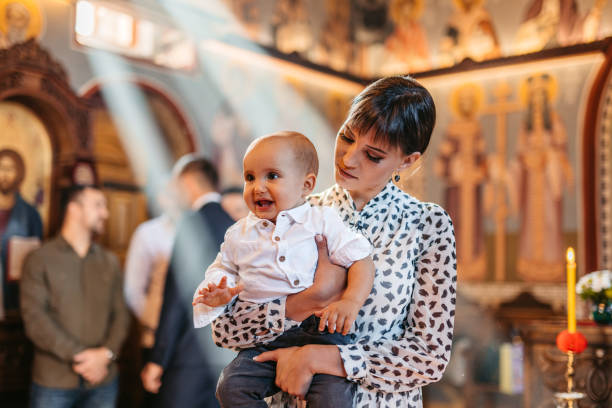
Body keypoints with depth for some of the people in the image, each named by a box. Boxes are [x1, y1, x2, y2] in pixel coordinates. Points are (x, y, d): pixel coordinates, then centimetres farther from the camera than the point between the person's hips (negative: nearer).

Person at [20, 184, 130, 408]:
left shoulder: (110, 262, 11)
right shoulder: (40, 259, -1)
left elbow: (120, 314, 6)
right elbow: (34, 318, -9)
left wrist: (106, 353, -11)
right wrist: (78, 355, -15)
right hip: (53, 382, -3)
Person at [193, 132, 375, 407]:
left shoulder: (322, 221, 5)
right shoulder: (239, 234, 14)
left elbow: (360, 259, 2)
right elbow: (224, 268, 28)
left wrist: (351, 302, -15)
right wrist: (219, 291, 3)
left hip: (319, 327, -3)